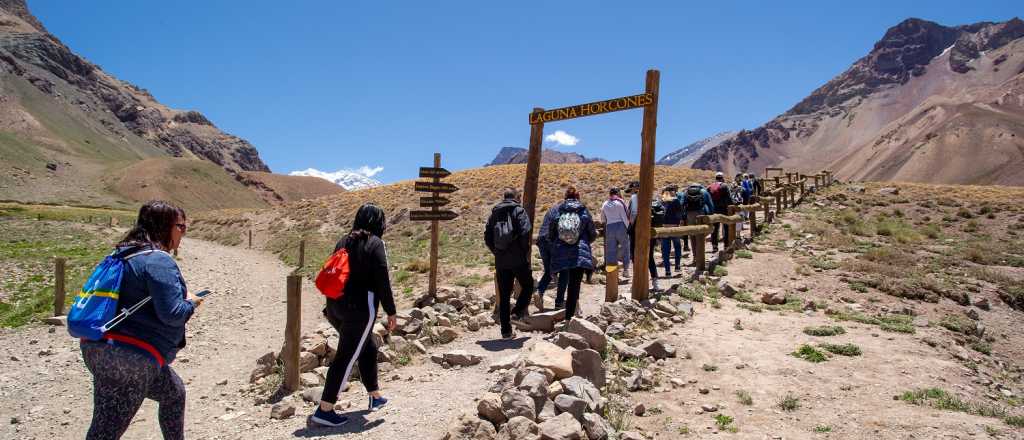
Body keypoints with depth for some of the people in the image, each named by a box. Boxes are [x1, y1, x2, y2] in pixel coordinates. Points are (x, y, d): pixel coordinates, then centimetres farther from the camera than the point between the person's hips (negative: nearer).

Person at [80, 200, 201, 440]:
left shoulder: (125, 255, 14)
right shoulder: (159, 261, -16)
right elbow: (172, 314, -21)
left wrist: (182, 297, 18)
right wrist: (191, 303, 0)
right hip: (128, 357, -10)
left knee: (174, 393, 26)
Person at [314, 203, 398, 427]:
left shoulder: (343, 242, 12)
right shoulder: (375, 243, -9)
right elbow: (382, 281, -11)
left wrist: (330, 307, 23)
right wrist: (391, 311, -5)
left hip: (336, 306, 8)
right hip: (360, 308, -8)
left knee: (368, 347, 21)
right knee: (346, 357, -2)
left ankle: (375, 396, 32)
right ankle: (324, 409, -2)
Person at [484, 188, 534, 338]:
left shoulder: (494, 213, 12)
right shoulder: (518, 210, -3)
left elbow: (487, 237, 9)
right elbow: (525, 232, -15)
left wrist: (496, 252, 14)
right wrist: (525, 251, -4)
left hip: (500, 261, 4)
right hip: (518, 259, -4)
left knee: (504, 296, 9)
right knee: (527, 286, 18)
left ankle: (506, 330, 10)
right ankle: (518, 312, -1)